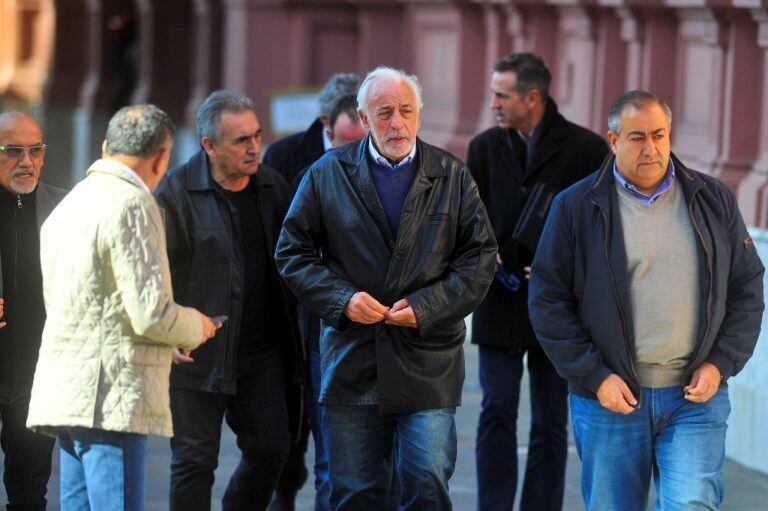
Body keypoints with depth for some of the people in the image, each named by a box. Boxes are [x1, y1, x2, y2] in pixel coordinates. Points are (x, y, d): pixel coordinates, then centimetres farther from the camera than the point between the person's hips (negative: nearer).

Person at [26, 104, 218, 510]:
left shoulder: (67, 206, 18)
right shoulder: (133, 205, -10)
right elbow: (151, 314, -17)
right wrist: (195, 326, 6)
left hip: (66, 392, 9)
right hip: (111, 396, -9)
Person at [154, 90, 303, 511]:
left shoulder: (273, 186, 8)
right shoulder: (176, 191, -8)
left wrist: (292, 336, 13)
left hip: (264, 349, 5)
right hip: (198, 352, -5)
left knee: (271, 446, 4)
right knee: (194, 459, 0)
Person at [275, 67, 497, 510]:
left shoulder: (453, 177, 5)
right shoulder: (327, 175, 5)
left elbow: (480, 257, 4)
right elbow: (293, 253, 6)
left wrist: (426, 307, -9)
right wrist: (342, 299, -10)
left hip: (428, 367, -1)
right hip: (351, 366, 1)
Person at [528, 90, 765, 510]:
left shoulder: (713, 200, 8)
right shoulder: (577, 206, 1)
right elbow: (548, 300, 0)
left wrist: (720, 364, -2)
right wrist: (594, 377, -7)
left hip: (695, 397, 0)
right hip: (610, 398, 0)